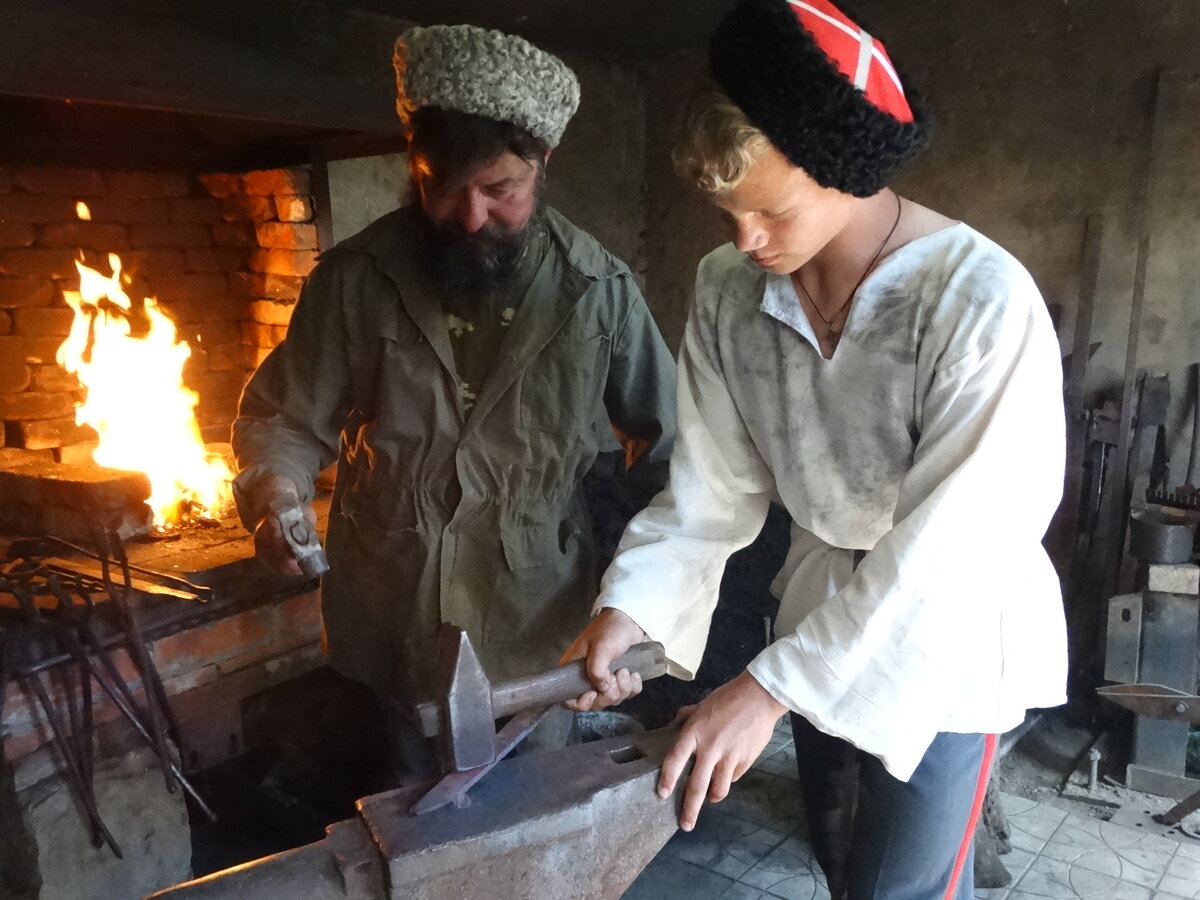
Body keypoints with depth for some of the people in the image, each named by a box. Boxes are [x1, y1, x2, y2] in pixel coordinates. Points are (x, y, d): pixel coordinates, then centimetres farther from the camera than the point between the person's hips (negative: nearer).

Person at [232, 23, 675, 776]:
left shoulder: (599, 290, -9)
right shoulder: (356, 279, -8)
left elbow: (670, 447, 1)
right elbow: (287, 418, 2)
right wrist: (275, 490, -19)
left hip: (536, 645, -1)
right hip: (381, 640, 1)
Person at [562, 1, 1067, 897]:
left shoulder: (983, 302, -27)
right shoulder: (729, 291, -11)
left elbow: (940, 547, -29)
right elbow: (711, 485, -9)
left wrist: (772, 686, -30)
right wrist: (632, 605, -22)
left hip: (945, 634, -5)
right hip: (823, 617, 5)